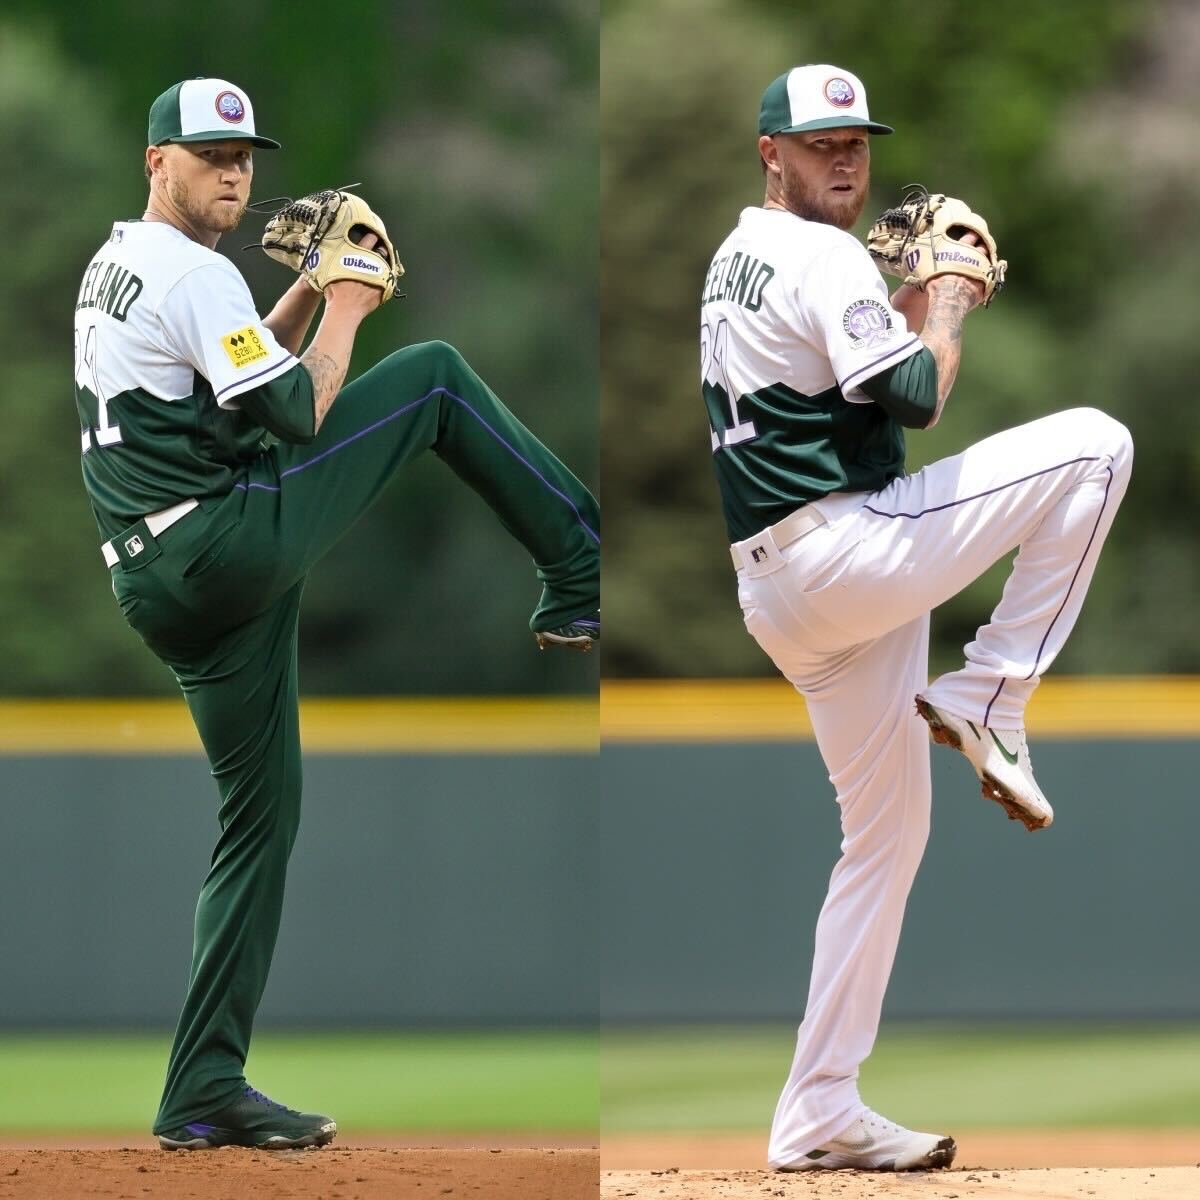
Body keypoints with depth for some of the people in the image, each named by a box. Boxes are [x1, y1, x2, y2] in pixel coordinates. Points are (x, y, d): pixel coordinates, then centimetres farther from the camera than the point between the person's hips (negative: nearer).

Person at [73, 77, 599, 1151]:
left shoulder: (111, 270, 20)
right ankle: (583, 578, 0)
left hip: (161, 594, 9)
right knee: (433, 377, -1)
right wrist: (346, 309, 0)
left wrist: (312, 291, 14)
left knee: (261, 817, 12)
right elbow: (298, 415, -14)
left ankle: (206, 1092, 7)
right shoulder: (192, 274, -10)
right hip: (232, 547, -9)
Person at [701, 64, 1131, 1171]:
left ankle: (822, 1116, 12)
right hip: (846, 551, -9)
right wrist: (948, 308, -1)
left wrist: (914, 307, 14)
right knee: (1095, 442, -8)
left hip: (777, 597, 10)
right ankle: (986, 702, -7)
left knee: (888, 833, 15)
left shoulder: (733, 263, 19)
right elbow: (916, 398, -17)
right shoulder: (824, 258, -11)